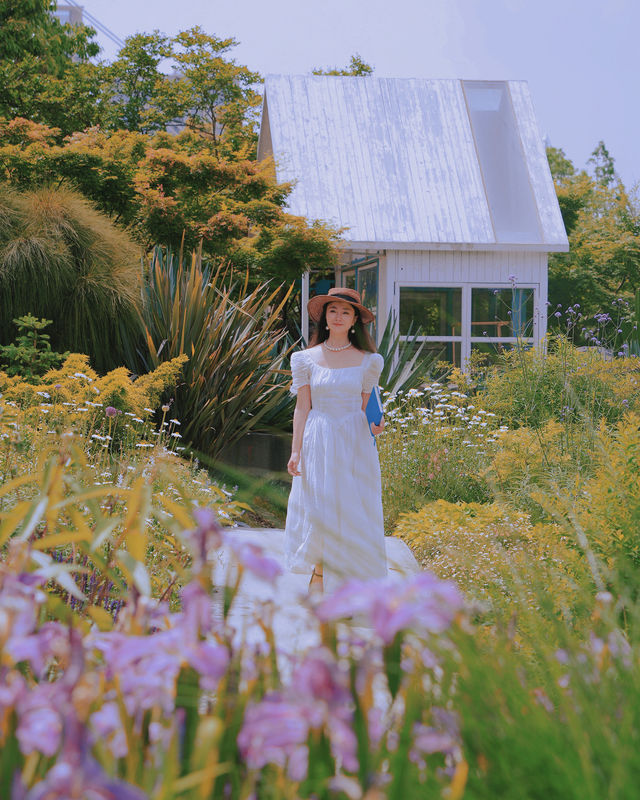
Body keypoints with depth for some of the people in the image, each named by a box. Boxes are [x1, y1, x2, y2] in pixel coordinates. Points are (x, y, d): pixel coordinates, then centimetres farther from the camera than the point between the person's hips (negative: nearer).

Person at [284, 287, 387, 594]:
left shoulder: (367, 361, 6)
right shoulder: (307, 359, 6)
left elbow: (364, 407, 11)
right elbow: (302, 408, 4)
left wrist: (374, 425, -10)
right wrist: (295, 451, -3)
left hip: (354, 444, 0)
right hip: (318, 443, 0)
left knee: (351, 513, -3)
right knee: (318, 514, -6)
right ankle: (318, 579, 6)